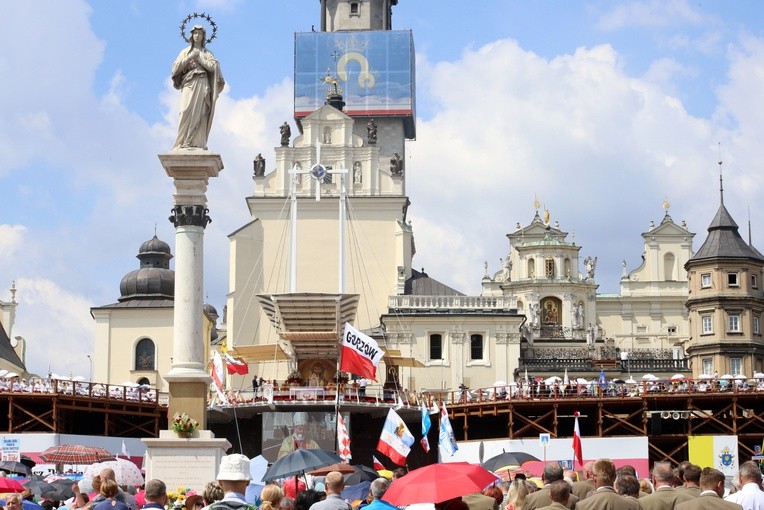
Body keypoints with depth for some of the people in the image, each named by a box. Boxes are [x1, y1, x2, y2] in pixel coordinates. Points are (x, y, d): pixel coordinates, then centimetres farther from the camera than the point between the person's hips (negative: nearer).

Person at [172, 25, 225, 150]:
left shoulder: (207, 53, 17)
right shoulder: (185, 52, 19)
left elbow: (213, 67, 0)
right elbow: (176, 67, 7)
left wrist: (199, 58, -3)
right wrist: (190, 57, -3)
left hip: (201, 84, 0)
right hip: (188, 83, 0)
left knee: (199, 113, -11)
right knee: (187, 111, -16)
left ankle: (197, 142, -16)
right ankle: (184, 142, -21)